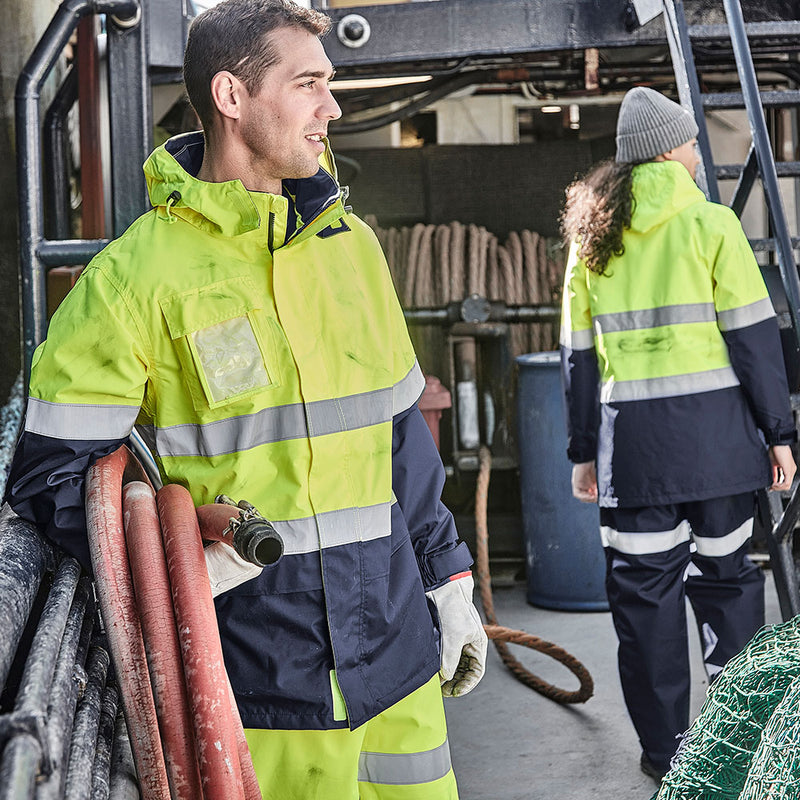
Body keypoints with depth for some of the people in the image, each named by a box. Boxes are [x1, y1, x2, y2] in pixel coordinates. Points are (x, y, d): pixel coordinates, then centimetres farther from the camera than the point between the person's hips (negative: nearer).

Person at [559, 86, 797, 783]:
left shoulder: (592, 236, 8)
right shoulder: (710, 222, -2)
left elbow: (579, 354, 9)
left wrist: (583, 452, 14)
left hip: (633, 437, 2)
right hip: (713, 429, -2)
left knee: (645, 589, 7)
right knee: (727, 576, 10)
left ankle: (666, 750, 14)